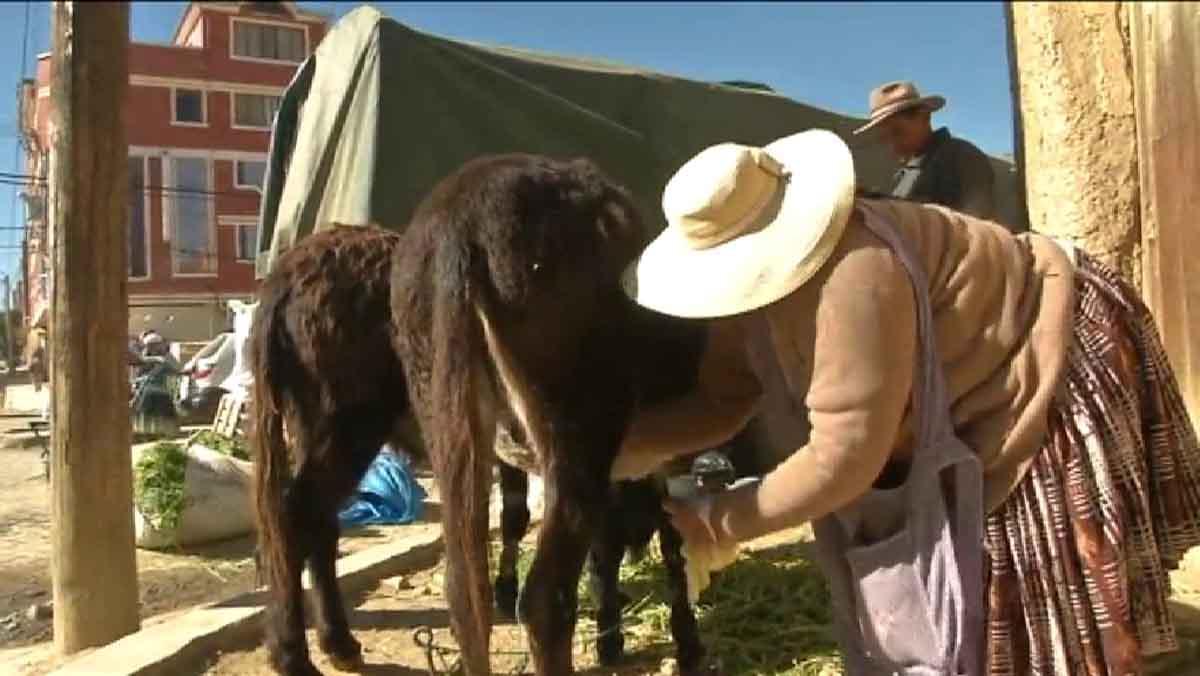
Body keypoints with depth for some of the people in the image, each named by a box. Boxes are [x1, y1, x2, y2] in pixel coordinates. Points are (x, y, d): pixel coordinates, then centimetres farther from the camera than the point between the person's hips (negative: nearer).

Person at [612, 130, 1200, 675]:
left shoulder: (855, 279, -41)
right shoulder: (758, 285, -12)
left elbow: (843, 456, -37)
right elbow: (718, 400, -5)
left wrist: (722, 519, -25)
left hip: (1057, 366, -8)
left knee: (1054, 585, 4)